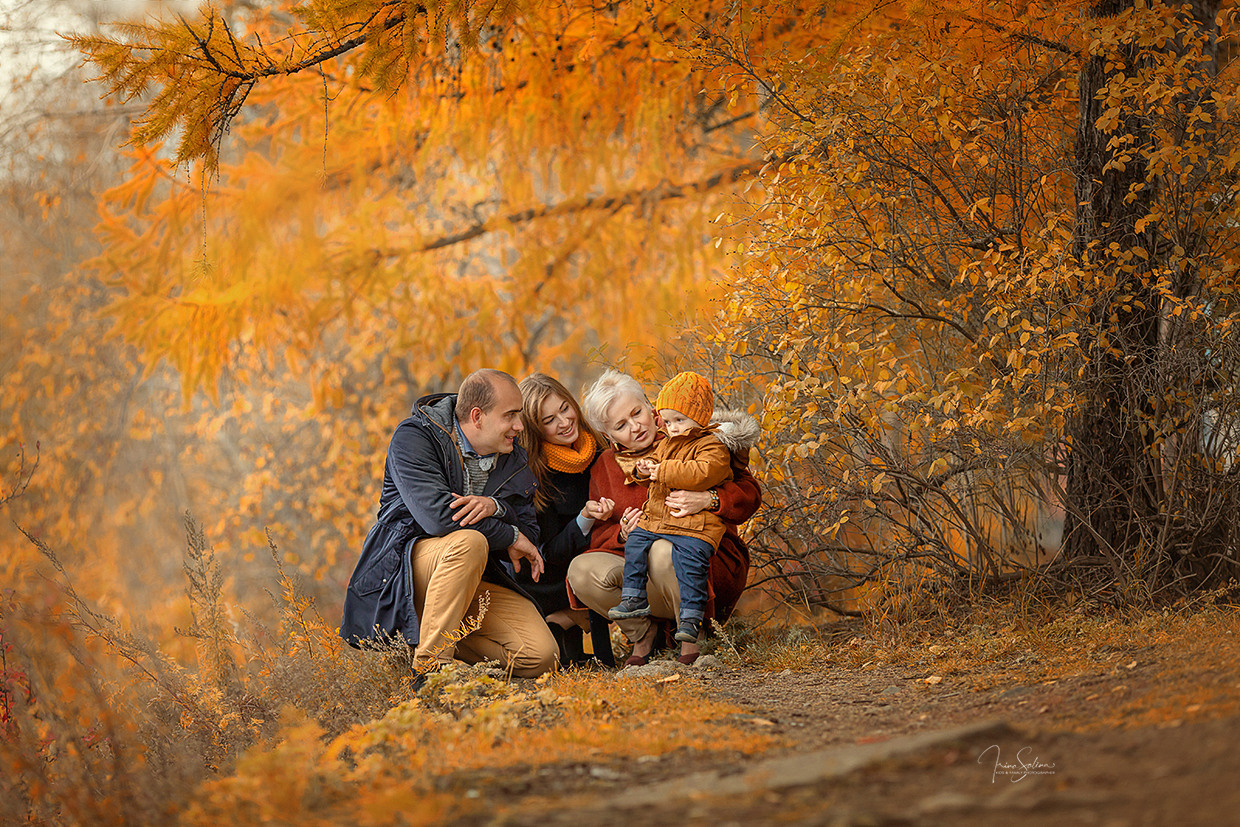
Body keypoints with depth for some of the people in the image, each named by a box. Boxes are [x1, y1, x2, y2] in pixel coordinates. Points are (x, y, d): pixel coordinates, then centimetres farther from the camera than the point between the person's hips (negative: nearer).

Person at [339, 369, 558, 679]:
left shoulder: (514, 460, 9)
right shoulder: (414, 437, -10)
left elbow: (529, 534, 4)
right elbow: (437, 516, -24)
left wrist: (495, 507, -18)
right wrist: (509, 536, -14)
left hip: (477, 578, 6)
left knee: (540, 656, -18)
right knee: (470, 542, -39)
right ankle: (428, 667, -30)